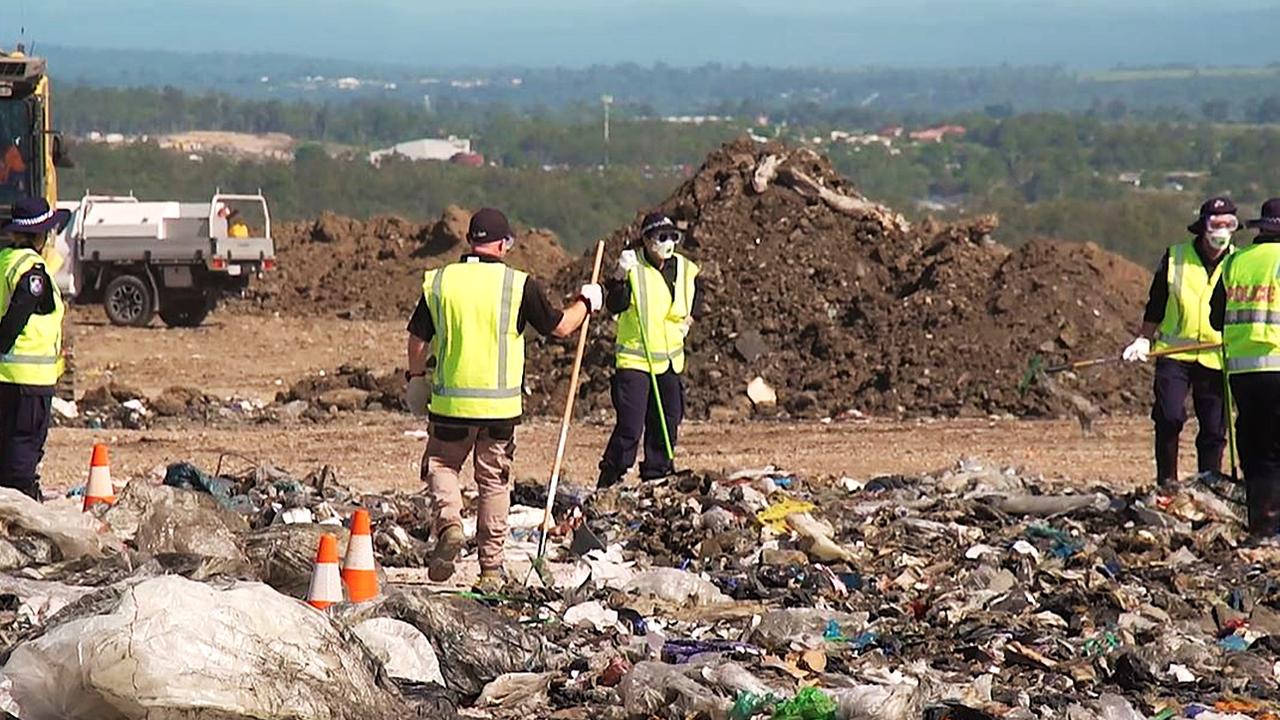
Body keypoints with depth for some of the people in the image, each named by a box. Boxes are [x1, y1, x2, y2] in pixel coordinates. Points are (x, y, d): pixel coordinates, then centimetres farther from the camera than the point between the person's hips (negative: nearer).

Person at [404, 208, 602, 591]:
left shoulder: (439, 282, -1)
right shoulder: (519, 285, -5)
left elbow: (418, 338, 4)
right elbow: (560, 327, 4)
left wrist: (416, 378, 22)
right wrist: (586, 302, 24)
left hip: (450, 402, 0)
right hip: (501, 406, 0)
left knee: (441, 464, 19)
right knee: (495, 483, 10)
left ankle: (448, 524, -8)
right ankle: (491, 567, 12)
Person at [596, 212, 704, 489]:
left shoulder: (687, 271, 5)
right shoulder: (633, 267, -11)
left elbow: (695, 304, 26)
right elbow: (615, 306, -24)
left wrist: (688, 320, 8)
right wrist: (621, 277, -37)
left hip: (670, 360, 6)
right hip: (633, 360, -6)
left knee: (667, 424, 9)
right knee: (630, 427, -12)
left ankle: (656, 476, 21)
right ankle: (608, 481, -3)